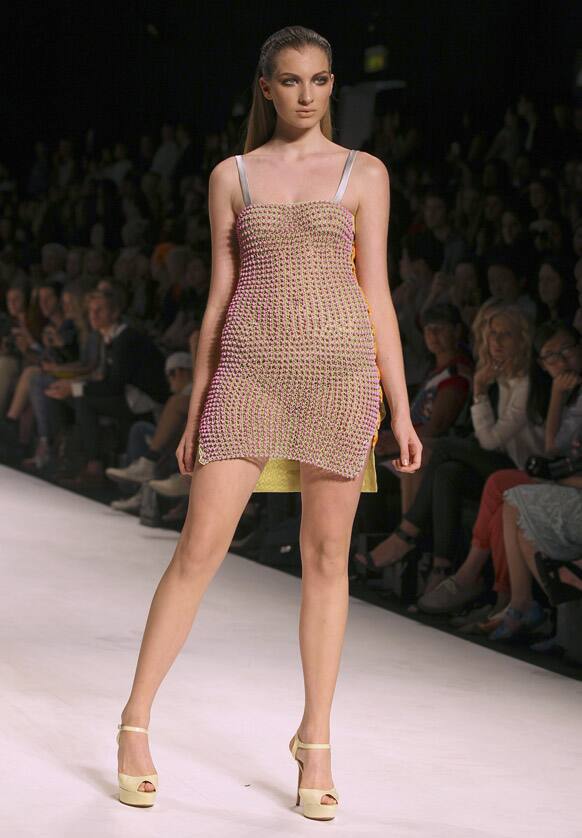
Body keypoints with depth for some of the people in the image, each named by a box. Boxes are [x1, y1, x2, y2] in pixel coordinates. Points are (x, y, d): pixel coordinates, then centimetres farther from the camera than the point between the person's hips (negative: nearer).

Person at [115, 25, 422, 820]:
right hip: (249, 372, 0)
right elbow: (219, 294, 10)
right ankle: (136, 721, 7)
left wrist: (401, 410, 0)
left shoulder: (363, 173, 7)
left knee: (326, 558, 4)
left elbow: (376, 293, 5)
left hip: (339, 367, 0)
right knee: (199, 546, -5)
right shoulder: (231, 176, 9)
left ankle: (316, 739, 13)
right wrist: (196, 411, 8)